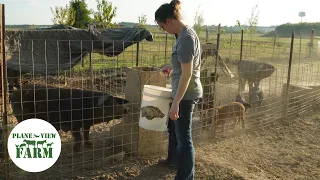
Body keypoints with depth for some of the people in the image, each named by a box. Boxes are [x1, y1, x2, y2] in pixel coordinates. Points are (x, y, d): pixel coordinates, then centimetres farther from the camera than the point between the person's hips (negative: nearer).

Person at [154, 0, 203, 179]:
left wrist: (176, 102, -26)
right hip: (183, 92, 10)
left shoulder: (186, 37, -23)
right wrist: (172, 67, 19)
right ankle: (173, 158, 47)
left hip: (186, 94, -10)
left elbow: (187, 73, -26)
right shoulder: (184, 33, 7)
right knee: (173, 127, 26)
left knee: (184, 136, -1)